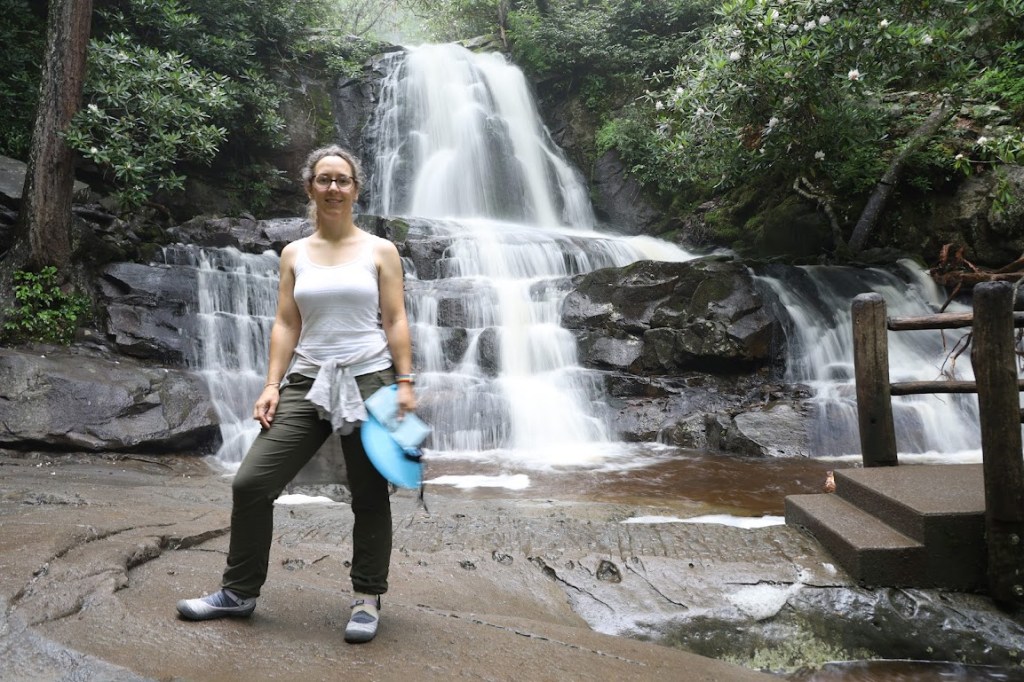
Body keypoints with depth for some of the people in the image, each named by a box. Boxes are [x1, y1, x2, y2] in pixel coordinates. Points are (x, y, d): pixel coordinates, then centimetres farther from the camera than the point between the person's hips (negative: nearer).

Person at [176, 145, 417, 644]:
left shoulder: (380, 251, 3)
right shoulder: (294, 254, 10)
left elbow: (395, 321, -1)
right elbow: (285, 325, 6)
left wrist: (405, 383, -8)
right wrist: (272, 385, -2)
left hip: (367, 380, -2)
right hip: (307, 383, 3)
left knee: (369, 496, 4)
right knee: (251, 483, -1)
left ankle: (367, 598, 20)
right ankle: (239, 591, 17)